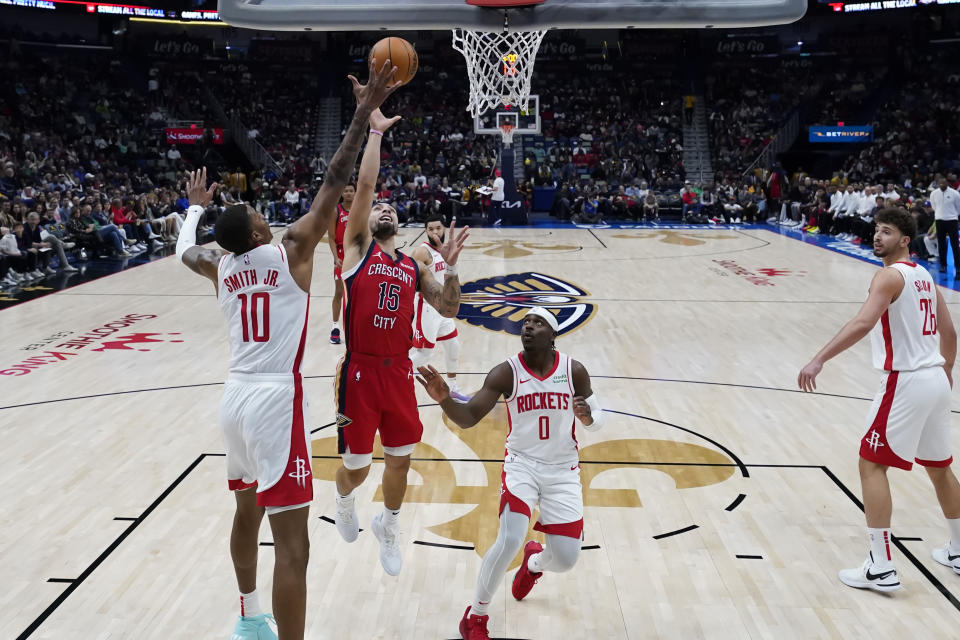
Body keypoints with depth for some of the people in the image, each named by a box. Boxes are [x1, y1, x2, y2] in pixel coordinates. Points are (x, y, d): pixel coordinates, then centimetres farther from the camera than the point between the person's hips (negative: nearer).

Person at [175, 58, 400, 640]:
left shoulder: (221, 266, 9)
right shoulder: (290, 250, -7)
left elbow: (185, 250, 33)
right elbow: (334, 185, -10)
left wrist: (197, 206, 48)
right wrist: (365, 113, -6)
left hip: (236, 399, 8)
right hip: (277, 401, -8)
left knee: (248, 511, 26)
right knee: (292, 544, -6)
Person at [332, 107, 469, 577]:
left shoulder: (414, 266, 12)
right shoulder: (358, 248, 0)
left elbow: (449, 310, 6)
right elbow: (364, 186, -10)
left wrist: (450, 264, -5)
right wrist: (375, 132, -10)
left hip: (399, 371, 4)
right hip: (360, 371, -4)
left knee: (400, 459, 13)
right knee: (356, 465, 6)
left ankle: (388, 526, 39)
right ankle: (344, 499, 43)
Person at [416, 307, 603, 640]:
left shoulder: (574, 370, -8)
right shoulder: (506, 372, -12)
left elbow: (597, 418, 4)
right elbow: (468, 418, -18)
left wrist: (587, 416, -21)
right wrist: (445, 399, -39)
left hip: (562, 470, 2)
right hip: (522, 464, -2)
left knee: (566, 560, 1)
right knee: (509, 541, -25)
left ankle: (534, 561, 42)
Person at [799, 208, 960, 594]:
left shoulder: (890, 275, -12)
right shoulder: (924, 277, 15)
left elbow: (863, 323, -29)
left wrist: (819, 360, -34)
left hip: (906, 383, -9)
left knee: (871, 465, -3)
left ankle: (881, 569, -4)